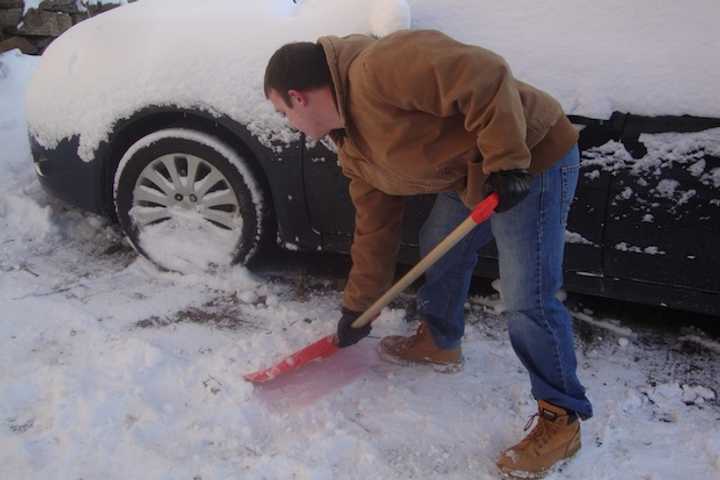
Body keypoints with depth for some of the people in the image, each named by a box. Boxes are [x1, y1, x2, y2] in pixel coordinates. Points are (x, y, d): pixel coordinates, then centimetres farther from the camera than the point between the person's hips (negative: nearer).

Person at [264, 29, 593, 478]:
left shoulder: (377, 69, -23)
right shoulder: (355, 149, 10)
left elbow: (485, 76, -29)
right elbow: (375, 228, 16)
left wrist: (506, 161, -27)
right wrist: (357, 307, 19)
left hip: (533, 157, -10)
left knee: (528, 302, -9)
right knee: (437, 249, 23)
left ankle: (562, 421, 8)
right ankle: (440, 341, 45)